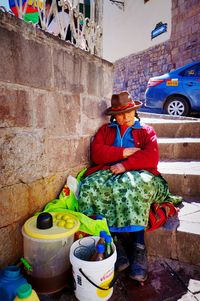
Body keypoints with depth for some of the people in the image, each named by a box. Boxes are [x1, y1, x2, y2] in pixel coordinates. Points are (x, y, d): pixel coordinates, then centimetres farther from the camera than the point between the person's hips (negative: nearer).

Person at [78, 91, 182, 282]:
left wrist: (125, 165, -14)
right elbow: (96, 153, 3)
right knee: (90, 187, -29)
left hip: (137, 175, -2)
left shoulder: (146, 131, 17)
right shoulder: (105, 130, 23)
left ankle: (138, 248, -28)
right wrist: (124, 152, -4)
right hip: (108, 174, 2)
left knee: (132, 185, -37)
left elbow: (151, 157, -2)